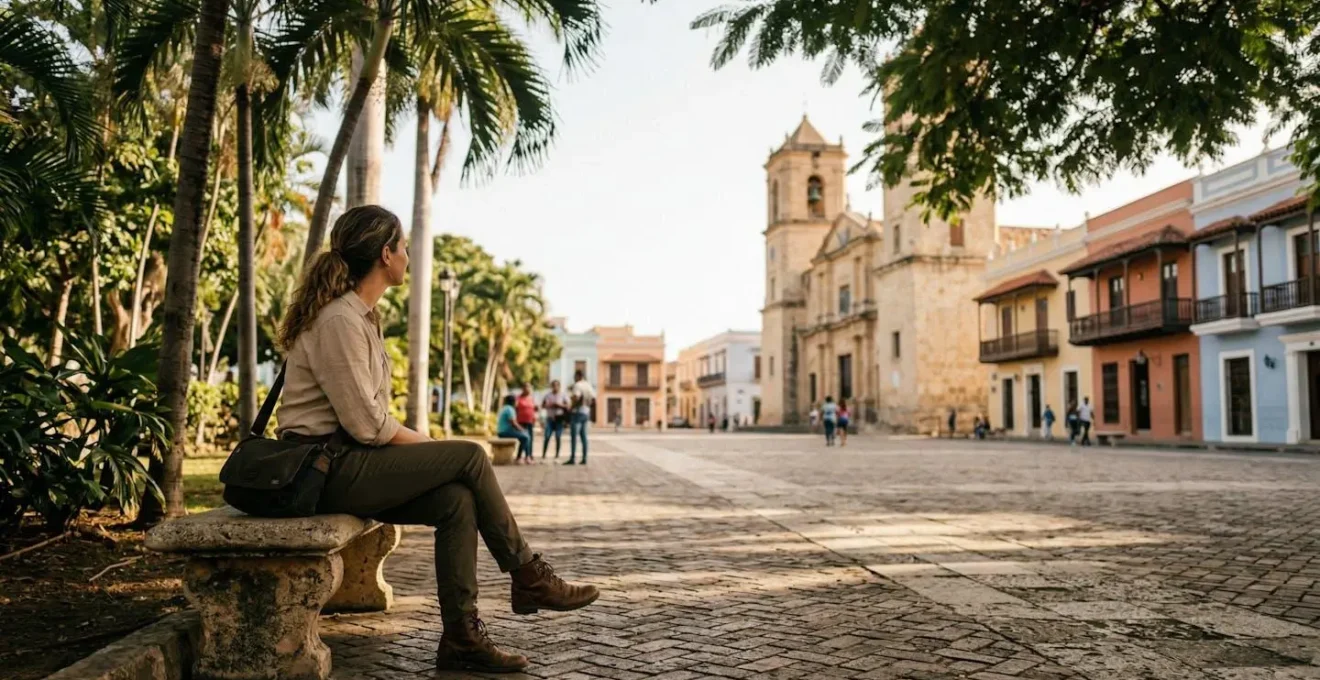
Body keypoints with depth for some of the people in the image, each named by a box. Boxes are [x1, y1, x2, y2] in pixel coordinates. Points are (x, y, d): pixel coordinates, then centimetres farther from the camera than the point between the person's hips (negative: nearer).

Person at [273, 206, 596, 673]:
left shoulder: (359, 314, 14)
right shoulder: (340, 320, -17)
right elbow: (366, 424, -20)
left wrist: (420, 445, 3)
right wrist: (429, 445, -6)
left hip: (345, 461, 9)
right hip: (327, 465, -9)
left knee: (457, 500, -10)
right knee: (469, 457, -15)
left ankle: (460, 638, -6)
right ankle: (528, 576, 1)